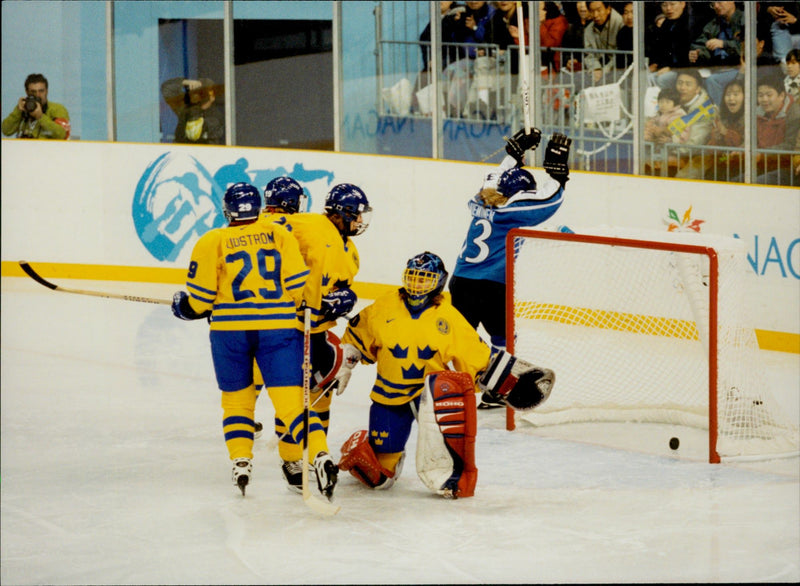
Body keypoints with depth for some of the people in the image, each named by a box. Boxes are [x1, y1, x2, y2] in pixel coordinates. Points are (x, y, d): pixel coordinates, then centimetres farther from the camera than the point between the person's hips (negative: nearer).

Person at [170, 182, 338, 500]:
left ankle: (241, 462, 7)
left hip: (229, 329, 0)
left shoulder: (212, 241, 4)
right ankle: (320, 456, -22)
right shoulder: (280, 234, 8)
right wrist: (293, 308, 23)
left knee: (237, 399, 18)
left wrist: (183, 307, 24)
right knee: (292, 398, -5)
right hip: (279, 327, 0)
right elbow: (298, 285, 4)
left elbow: (199, 298, 4)